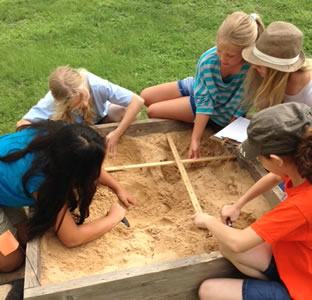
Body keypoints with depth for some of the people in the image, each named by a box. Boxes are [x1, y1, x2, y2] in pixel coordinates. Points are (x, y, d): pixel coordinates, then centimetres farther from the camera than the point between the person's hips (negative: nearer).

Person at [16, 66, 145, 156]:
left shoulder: (95, 84, -41)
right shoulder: (52, 102, -38)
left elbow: (138, 101, -38)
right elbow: (22, 124, -34)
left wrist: (117, 134, -40)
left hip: (101, 117, -1)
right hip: (74, 128, 1)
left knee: (127, 112, -31)